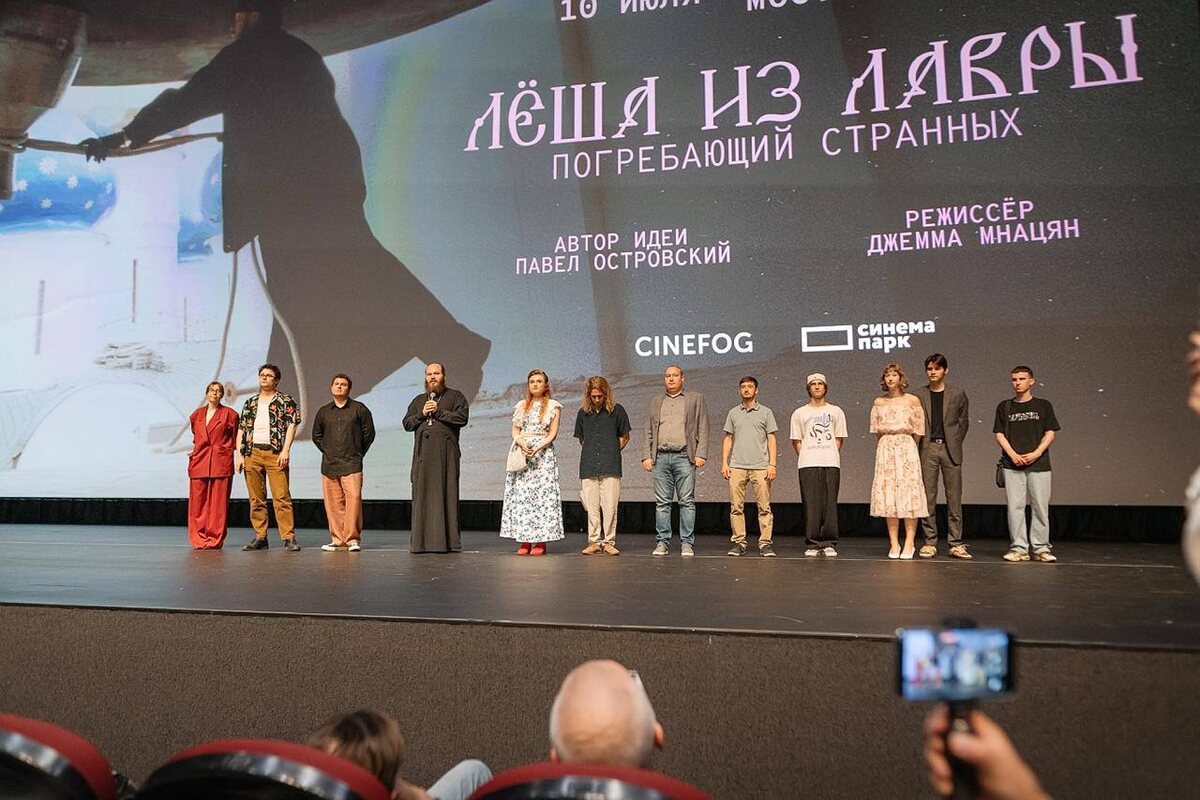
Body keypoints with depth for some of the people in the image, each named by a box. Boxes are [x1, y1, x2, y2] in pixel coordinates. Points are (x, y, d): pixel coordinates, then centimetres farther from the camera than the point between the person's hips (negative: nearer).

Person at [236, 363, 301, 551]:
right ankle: (260, 537, 13)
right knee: (256, 499, 6)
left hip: (275, 454, -4)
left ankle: (289, 537, -8)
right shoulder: (250, 403, 19)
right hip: (252, 454, 4)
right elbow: (241, 429, 16)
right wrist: (239, 454, 5)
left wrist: (285, 451, -12)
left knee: (282, 497, -9)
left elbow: (292, 425, -2)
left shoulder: (286, 401, 7)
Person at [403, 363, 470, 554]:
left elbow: (462, 417, -5)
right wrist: (422, 414, -2)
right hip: (423, 454, 4)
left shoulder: (455, 396, 10)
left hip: (446, 452, -4)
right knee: (422, 495, -1)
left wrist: (438, 411, -8)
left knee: (446, 494, -6)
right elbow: (406, 423, 15)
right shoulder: (418, 400, 23)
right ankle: (421, 541, 2)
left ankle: (447, 540, -4)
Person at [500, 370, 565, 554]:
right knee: (520, 494, -3)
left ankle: (540, 541, -7)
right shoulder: (521, 406, 18)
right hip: (521, 452, 3)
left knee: (542, 494, -9)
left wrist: (537, 448, -15)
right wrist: (521, 443, -9)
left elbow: (552, 433, 0)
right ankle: (524, 541, -1)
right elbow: (515, 431, 12)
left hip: (543, 453, -3)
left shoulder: (553, 406, 7)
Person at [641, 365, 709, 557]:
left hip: (684, 457, -2)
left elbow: (703, 429, 5)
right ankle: (662, 542, 8)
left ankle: (687, 543, 1)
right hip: (661, 457, 2)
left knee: (687, 502, -3)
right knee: (662, 502, 3)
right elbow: (647, 431, 15)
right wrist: (646, 456, 4)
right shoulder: (656, 401, 18)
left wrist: (701, 454, -6)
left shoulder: (696, 399, 11)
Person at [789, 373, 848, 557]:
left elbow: (839, 439, 12)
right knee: (811, 505, -3)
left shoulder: (836, 411, 13)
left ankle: (829, 544, 4)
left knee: (830, 504, -2)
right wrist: (806, 457, 1)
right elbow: (796, 441, 10)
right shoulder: (799, 413, 11)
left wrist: (830, 456, 3)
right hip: (807, 465, 0)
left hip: (831, 464, 0)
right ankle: (812, 544, 2)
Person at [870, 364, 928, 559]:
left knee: (908, 493, -6)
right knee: (887, 494, -1)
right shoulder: (879, 402, 9)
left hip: (907, 448, -2)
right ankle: (894, 544, 4)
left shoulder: (912, 400, 1)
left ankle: (909, 544, -3)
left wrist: (905, 446, 9)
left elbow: (918, 432, 3)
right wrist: (890, 444, 12)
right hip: (885, 449, 3)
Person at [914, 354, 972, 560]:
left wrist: (955, 443, 4)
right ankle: (929, 542, 6)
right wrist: (920, 446, 1)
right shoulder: (918, 395, 8)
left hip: (950, 449, 0)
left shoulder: (958, 394, 8)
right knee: (928, 497, 0)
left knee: (954, 498, 0)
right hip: (927, 450, 0)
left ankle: (956, 543, 4)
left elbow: (963, 421, 11)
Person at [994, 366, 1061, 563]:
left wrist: (1036, 453, -9)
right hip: (1012, 465, 1)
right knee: (1015, 507, -1)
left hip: (1039, 464, -1)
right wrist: (1013, 455, -8)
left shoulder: (1043, 405, 9)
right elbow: (999, 434, 6)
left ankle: (1041, 548, 7)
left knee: (1041, 507, -1)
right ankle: (1018, 548, 4)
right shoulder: (1004, 407, 11)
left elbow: (1050, 433, 5)